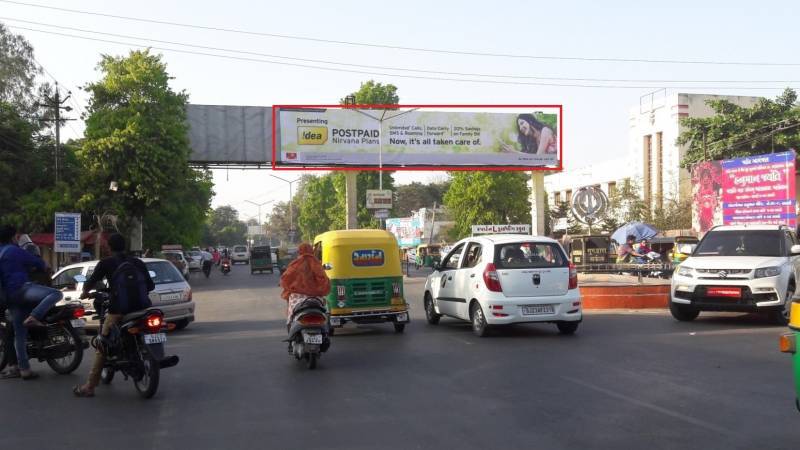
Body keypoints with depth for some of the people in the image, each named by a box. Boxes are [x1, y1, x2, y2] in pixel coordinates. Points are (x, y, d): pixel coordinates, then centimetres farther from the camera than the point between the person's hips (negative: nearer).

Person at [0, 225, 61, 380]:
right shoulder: (13, 250, -2)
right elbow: (34, 261, 1)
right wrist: (45, 267, 22)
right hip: (21, 288, -9)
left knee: (20, 334, 9)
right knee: (56, 294, -25)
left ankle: (23, 368, 9)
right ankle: (34, 316, -38)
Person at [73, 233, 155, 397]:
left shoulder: (106, 263, 5)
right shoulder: (137, 262, 17)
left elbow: (91, 282, 2)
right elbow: (151, 285, 18)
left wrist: (85, 292, 24)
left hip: (118, 309, -4)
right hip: (140, 307, 4)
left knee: (102, 346, 4)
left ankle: (90, 386, 1)